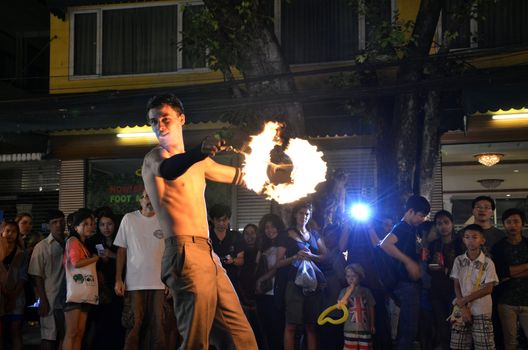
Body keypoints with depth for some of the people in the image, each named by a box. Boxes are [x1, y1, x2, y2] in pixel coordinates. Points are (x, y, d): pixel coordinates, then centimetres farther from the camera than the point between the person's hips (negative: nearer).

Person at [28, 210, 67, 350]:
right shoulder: (42, 247, -1)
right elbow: (37, 276, -3)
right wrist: (43, 301, -9)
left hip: (67, 300, 3)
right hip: (50, 301, -3)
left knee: (63, 338, 5)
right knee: (49, 339, -1)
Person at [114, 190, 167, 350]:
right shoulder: (129, 219, 2)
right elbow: (121, 250, 3)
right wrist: (118, 279, -2)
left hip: (159, 283, 2)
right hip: (134, 283, -2)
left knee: (158, 325, 2)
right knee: (135, 325, -3)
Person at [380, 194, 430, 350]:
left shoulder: (412, 229, 16)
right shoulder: (402, 227, -12)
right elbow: (385, 244, -28)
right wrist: (408, 262, -26)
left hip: (413, 282, 9)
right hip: (407, 283, -9)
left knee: (408, 326, 14)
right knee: (409, 327, -8)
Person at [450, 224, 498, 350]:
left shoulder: (488, 263, -3)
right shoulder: (458, 260, 5)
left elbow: (488, 289, -7)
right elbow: (457, 286, 4)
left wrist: (464, 300, -10)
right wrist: (463, 308, -8)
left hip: (481, 312, -2)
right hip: (462, 310, 2)